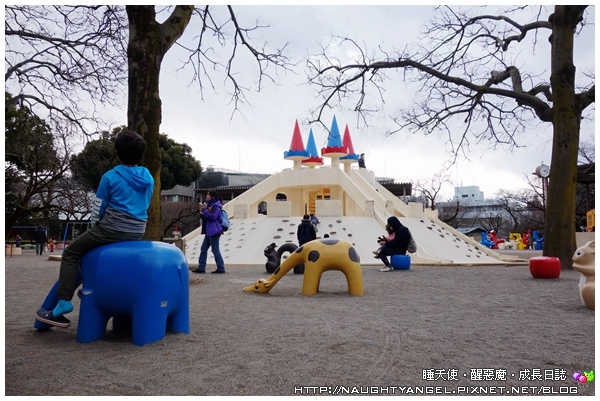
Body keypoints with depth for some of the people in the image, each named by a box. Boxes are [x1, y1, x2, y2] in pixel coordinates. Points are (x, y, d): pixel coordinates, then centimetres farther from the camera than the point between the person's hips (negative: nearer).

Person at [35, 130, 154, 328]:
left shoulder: (110, 177, -8)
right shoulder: (149, 178, 7)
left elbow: (97, 210, -2)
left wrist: (97, 228, 15)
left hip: (112, 230, -7)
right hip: (138, 233, 7)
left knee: (71, 254, 10)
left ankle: (64, 302, 1)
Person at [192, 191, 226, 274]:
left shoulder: (215, 206, -12)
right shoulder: (210, 205, 17)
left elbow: (212, 217, -24)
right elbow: (206, 218, 22)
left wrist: (204, 210, -16)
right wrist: (202, 214, 4)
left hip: (214, 231, -10)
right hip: (209, 232, 10)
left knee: (215, 250, -5)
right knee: (203, 249, 11)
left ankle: (221, 268, 2)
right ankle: (201, 267, 16)